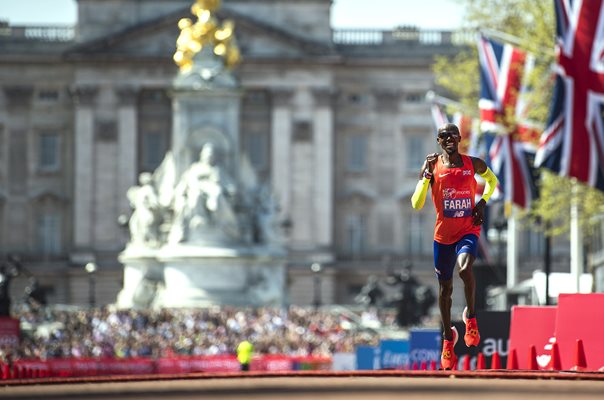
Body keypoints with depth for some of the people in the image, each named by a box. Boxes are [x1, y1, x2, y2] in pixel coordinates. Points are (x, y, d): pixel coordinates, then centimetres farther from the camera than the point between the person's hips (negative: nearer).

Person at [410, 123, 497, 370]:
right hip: (443, 234, 1)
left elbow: (491, 179, 20)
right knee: (445, 287, 12)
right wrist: (427, 175, -23)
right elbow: (416, 205, -12)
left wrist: (483, 202, 3)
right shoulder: (432, 166, -6)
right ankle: (448, 338, 30)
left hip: (468, 230, -1)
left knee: (464, 268, -32)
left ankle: (470, 317, -10)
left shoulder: (473, 164, -2)